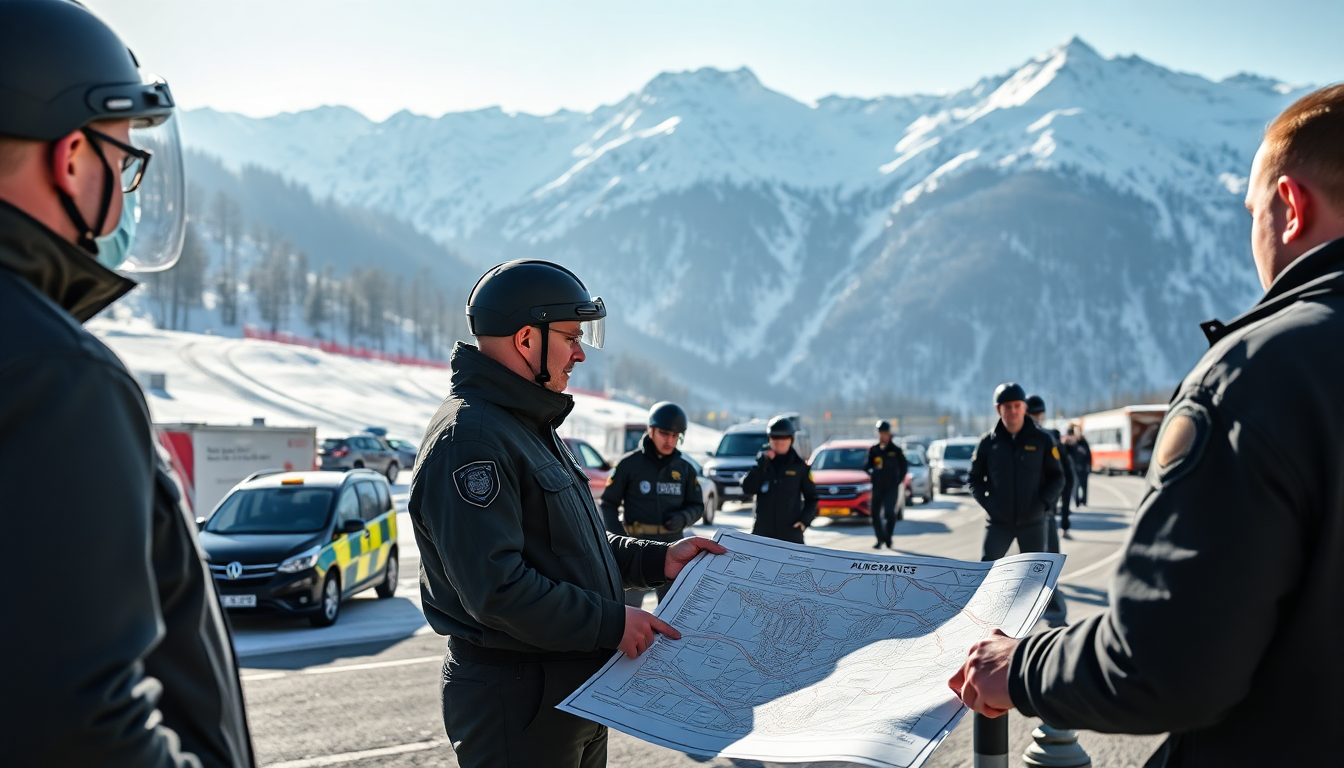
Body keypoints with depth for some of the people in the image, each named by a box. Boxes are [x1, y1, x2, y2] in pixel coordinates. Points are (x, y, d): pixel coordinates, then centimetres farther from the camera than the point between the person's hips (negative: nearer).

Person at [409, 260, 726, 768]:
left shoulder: (532, 428, 15)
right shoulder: (469, 439, -21)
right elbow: (496, 587, -28)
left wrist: (657, 560, 10)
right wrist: (611, 623, -22)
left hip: (576, 686, 10)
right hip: (517, 702, -10)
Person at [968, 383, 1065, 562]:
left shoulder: (1041, 440, -2)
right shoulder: (989, 441, -1)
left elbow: (1057, 478, 5)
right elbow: (975, 478, 8)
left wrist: (1043, 503, -10)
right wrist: (987, 503, -7)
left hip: (1032, 522, 0)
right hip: (998, 522, 0)